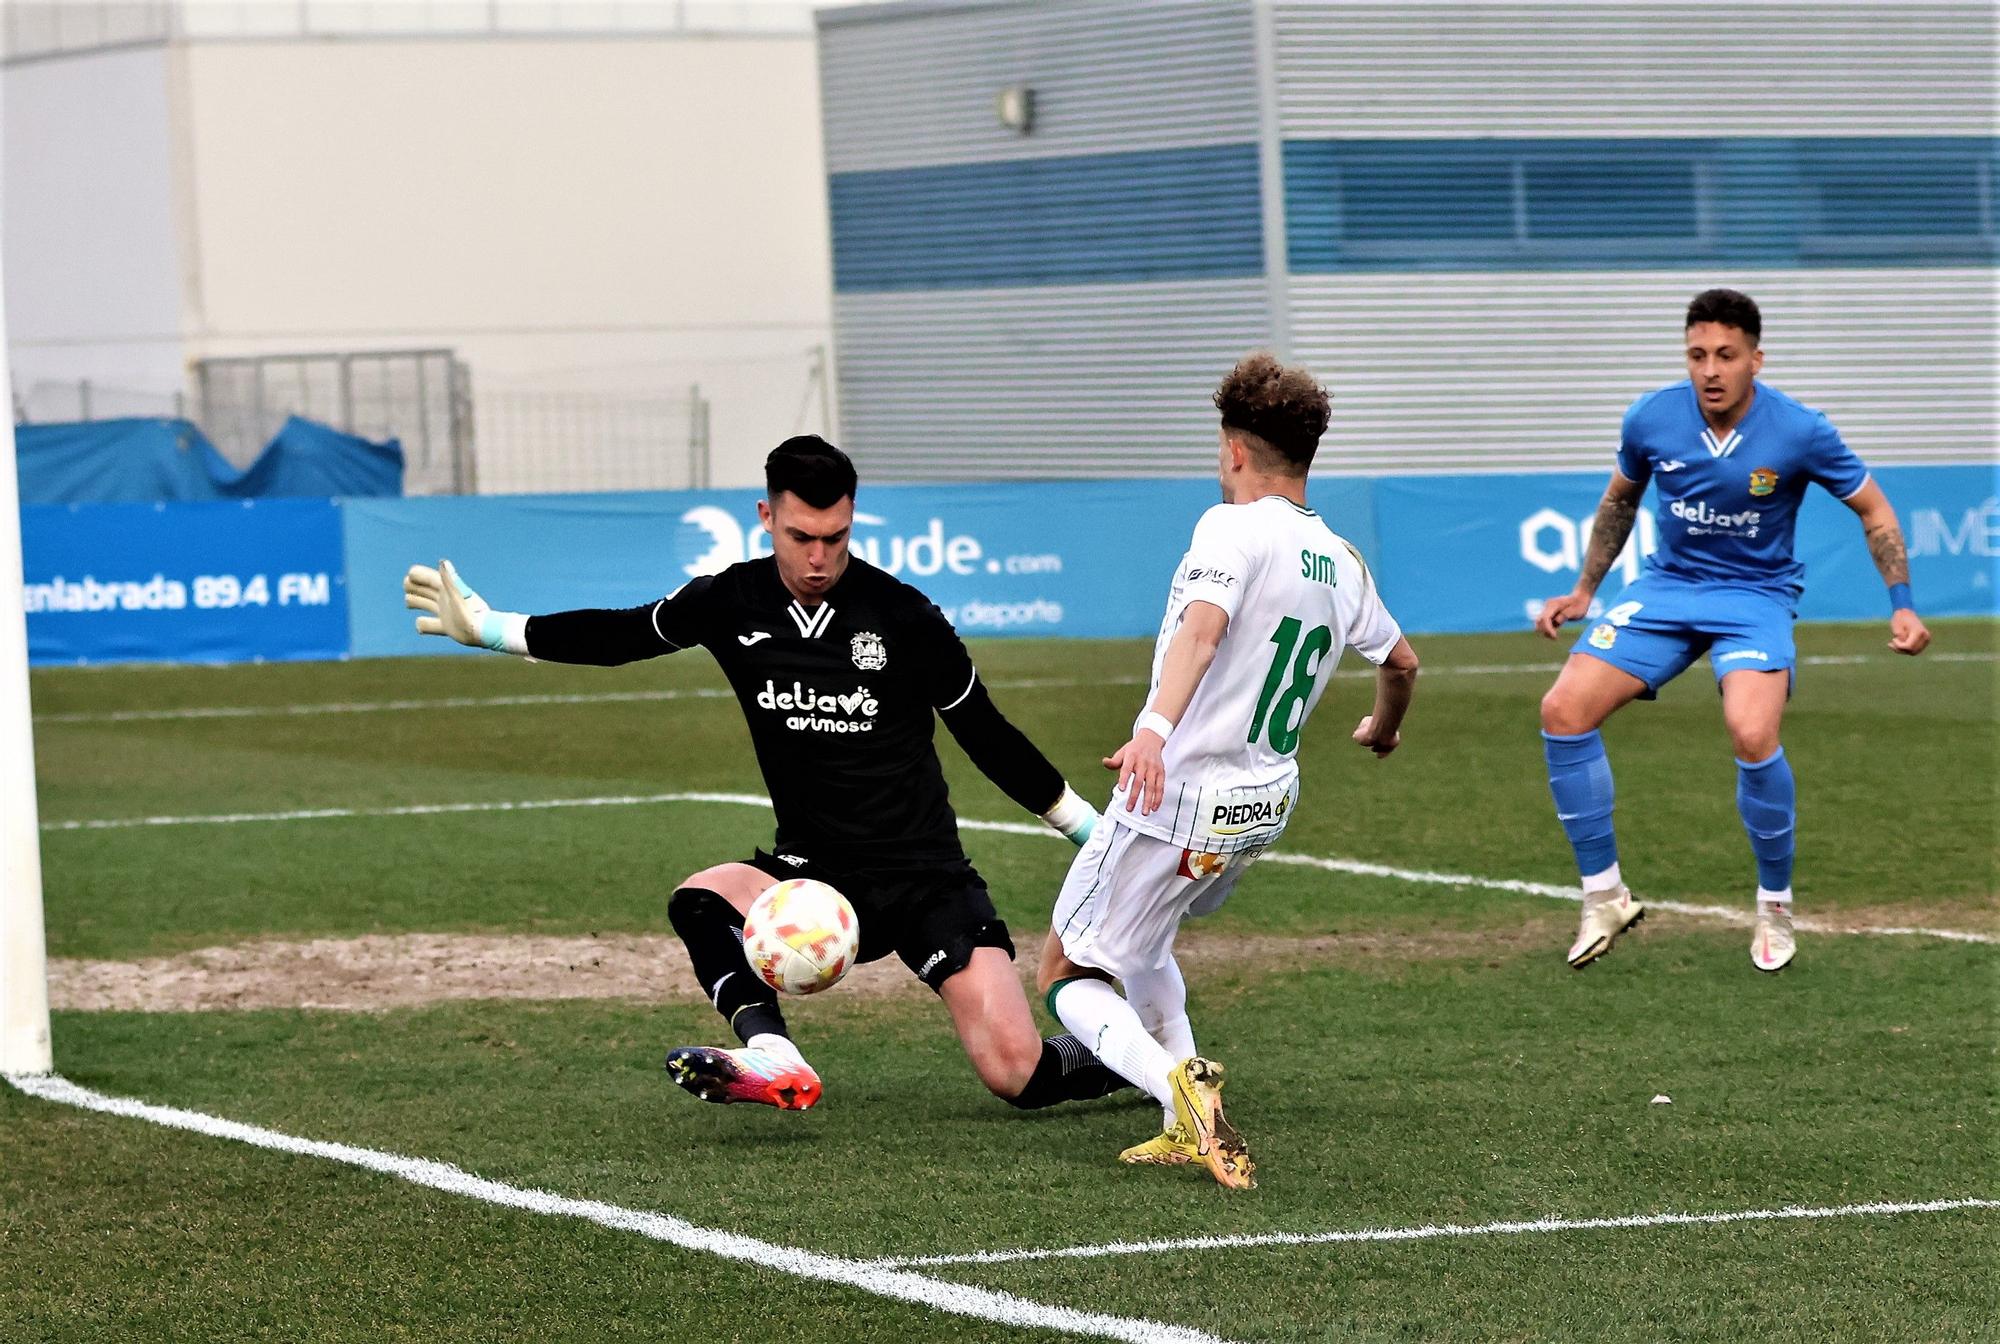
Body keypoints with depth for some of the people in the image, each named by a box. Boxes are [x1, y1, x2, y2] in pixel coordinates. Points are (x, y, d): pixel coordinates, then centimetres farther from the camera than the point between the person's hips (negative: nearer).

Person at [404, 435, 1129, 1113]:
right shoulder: (734, 603, -3)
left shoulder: (903, 617, -12)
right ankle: (774, 1062, -45)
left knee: (1018, 1076, -14)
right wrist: (484, 626, 16)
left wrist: (1096, 833, 3)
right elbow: (620, 635, 15)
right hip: (816, 873, 3)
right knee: (700, 901, -28)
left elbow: (987, 736, 0)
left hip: (926, 879, -3)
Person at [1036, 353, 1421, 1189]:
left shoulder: (1234, 527, -13)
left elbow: (1203, 627, -33)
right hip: (1267, 804, 8)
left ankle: (1180, 1087, -22)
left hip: (1179, 798, -8)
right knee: (1141, 940, 31)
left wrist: (1155, 727, -48)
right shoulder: (1341, 563, 10)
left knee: (1067, 977, 5)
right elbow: (1400, 661, 27)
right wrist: (1383, 730, 49)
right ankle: (1186, 1130, 18)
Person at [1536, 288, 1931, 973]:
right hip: (1666, 585, 3)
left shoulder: (1799, 432, -16)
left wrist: (1901, 604, -10)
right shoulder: (1652, 420, -9)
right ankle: (1605, 897, 1)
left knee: (1752, 736, -30)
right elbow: (1620, 499, 14)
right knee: (1563, 711, -14)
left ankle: (1775, 906, -4)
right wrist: (1584, 590, 13)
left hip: (1756, 594, -3)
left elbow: (1874, 510, -1)